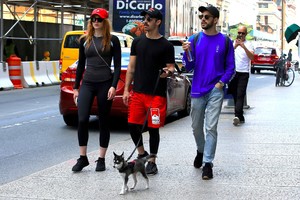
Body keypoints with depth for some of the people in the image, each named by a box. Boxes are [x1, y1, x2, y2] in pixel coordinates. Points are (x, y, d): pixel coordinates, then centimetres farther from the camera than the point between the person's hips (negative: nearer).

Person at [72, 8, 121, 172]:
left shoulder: (112, 40, 1)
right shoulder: (84, 40, 10)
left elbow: (117, 65, -1)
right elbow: (81, 64, 14)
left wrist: (113, 86, -12)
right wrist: (76, 87, 11)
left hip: (105, 84, -2)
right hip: (87, 84, 2)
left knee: (103, 122, 5)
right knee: (82, 120, -11)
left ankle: (101, 159, 14)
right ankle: (82, 158, 2)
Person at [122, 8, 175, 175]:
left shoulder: (166, 46, -3)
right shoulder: (138, 42, 9)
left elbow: (171, 68, -1)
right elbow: (132, 67, 11)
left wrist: (168, 72, -25)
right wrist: (126, 89, 6)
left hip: (157, 94, -4)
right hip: (137, 92, 4)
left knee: (153, 128, 1)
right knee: (133, 125, 2)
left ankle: (152, 161, 14)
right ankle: (142, 154, 25)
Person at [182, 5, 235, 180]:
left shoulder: (225, 41, -1)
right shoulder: (194, 39, 2)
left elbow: (230, 67, 2)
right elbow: (189, 67, 2)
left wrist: (221, 83, -11)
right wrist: (187, 52, -16)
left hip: (215, 90, -3)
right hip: (197, 90, 3)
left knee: (211, 127, -7)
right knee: (196, 127, 14)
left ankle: (208, 163, -3)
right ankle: (201, 151, 39)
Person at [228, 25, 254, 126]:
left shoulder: (248, 44, 3)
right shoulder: (233, 43, 12)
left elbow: (252, 57, -11)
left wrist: (244, 47, -24)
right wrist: (234, 47, -19)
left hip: (244, 73, -4)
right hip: (233, 72, 4)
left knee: (240, 95, -13)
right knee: (235, 95, 5)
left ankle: (237, 116, -25)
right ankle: (240, 117, 12)